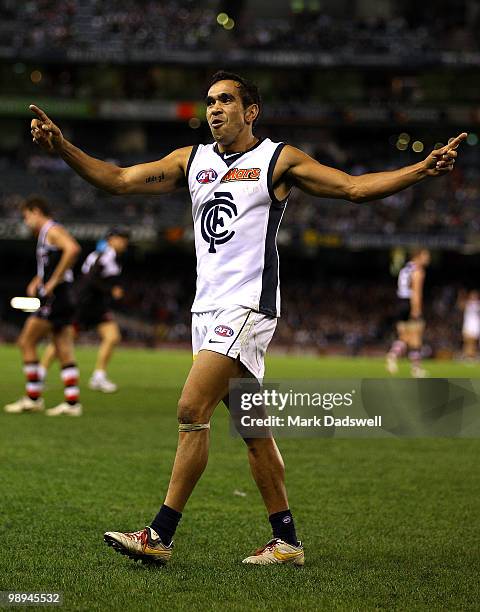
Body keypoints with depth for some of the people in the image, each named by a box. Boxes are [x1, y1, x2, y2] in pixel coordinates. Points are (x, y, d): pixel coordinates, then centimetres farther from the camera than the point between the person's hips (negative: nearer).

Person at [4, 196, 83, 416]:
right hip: (57, 300, 10)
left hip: (55, 297, -10)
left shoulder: (52, 230, -9)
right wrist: (36, 282, 15)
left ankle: (33, 398, -2)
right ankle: (72, 402, 3)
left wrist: (53, 282, -23)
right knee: (64, 352, 5)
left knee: (26, 342, -5)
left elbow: (73, 249, -29)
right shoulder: (43, 235, 21)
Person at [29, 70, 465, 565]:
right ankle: (286, 541, 15)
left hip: (248, 306, -6)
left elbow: (355, 187, -5)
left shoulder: (278, 160, 0)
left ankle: (160, 536, -12)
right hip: (207, 307, 6)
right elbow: (119, 180, 10)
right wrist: (61, 146, -3)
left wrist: (421, 170, -18)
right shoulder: (191, 160, 14)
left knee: (192, 411, -15)